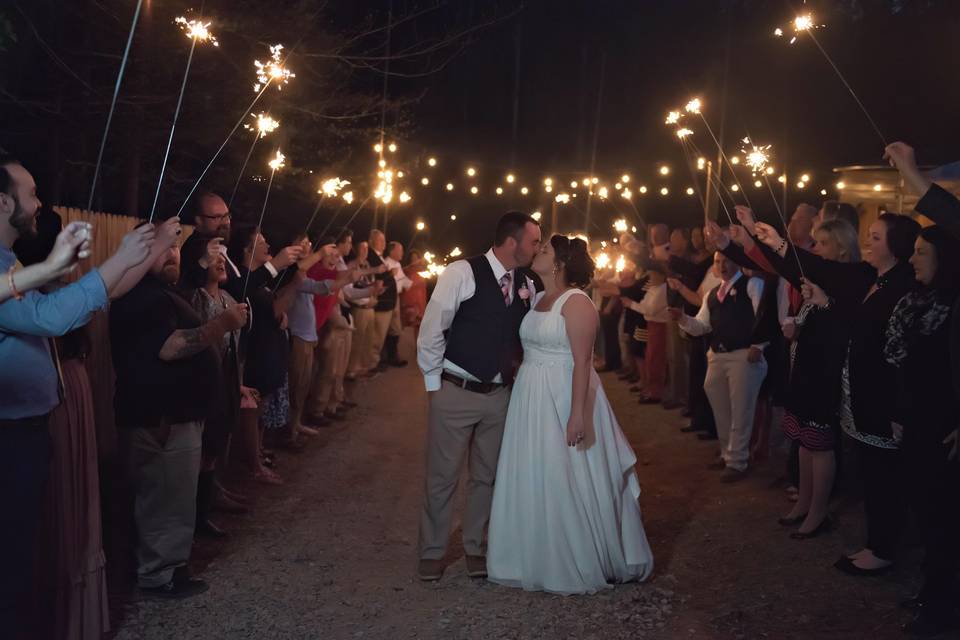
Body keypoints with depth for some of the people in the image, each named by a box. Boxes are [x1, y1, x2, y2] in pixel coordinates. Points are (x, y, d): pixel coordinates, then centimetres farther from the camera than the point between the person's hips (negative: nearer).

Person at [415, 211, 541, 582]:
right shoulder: (462, 273, -13)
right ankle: (432, 552, 24)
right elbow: (431, 329, -10)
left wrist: (512, 372, 2)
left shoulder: (527, 285, 4)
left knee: (486, 476, 15)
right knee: (442, 476, 7)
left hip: (499, 396, 5)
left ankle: (476, 549, 32)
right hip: (455, 393, -5)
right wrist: (435, 382, -7)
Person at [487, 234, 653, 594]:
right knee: (533, 482, 14)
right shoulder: (538, 300, 12)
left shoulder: (576, 302, -14)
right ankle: (541, 560, 29)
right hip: (531, 400, 8)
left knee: (567, 485, 1)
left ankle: (581, 566, 18)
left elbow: (582, 362, -19)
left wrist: (578, 415, -23)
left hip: (564, 398, -8)